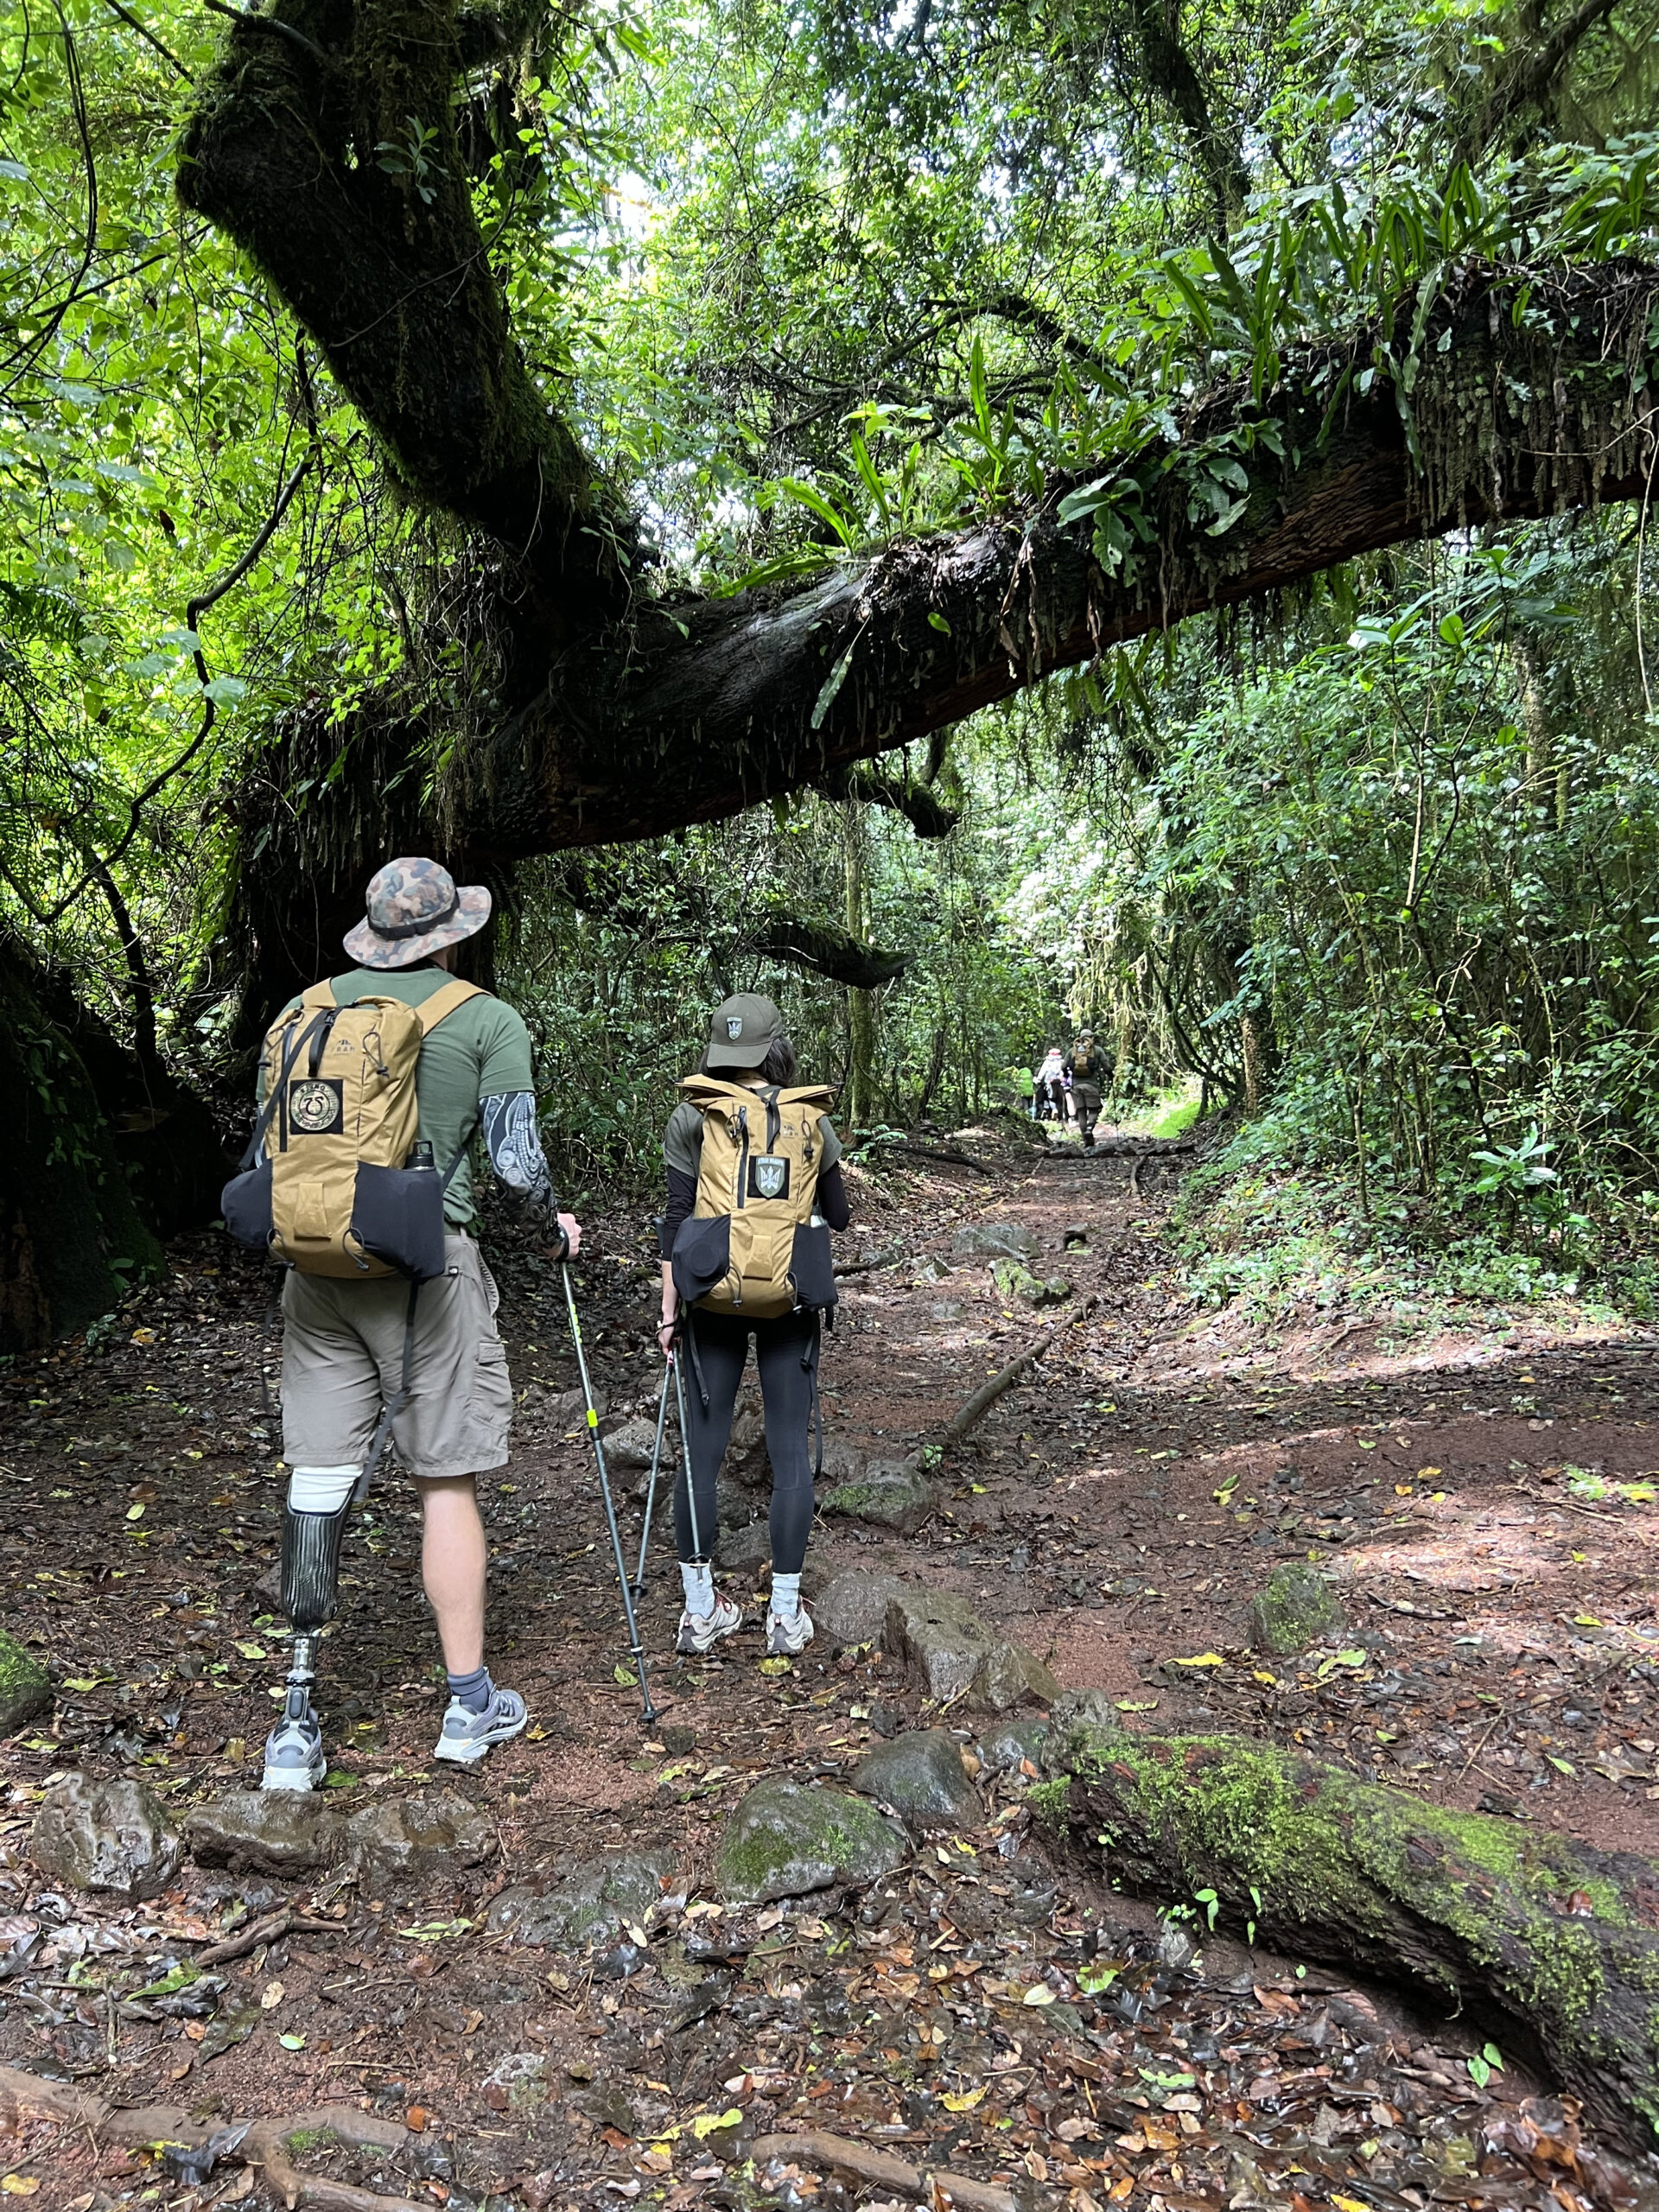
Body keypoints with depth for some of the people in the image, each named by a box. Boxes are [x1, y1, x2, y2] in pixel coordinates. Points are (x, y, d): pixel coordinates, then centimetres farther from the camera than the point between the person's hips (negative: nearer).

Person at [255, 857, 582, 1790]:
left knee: (318, 1477, 7)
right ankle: (471, 1704, 18)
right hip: (425, 1264, -4)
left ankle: (296, 1722, 13)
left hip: (316, 1260, 4)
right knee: (449, 1479, 6)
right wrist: (557, 1227, 14)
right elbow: (517, 1158, -5)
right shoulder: (489, 1019, -1)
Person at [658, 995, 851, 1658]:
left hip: (712, 1297, 0)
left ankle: (701, 1609, 17)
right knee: (790, 1452, 7)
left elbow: (677, 1217, -2)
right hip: (789, 1300, 1)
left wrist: (669, 1308, 2)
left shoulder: (691, 1118, 0)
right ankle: (786, 1613, 12)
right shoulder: (812, 1120, 5)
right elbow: (838, 1215, 14)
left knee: (702, 1450, 9)